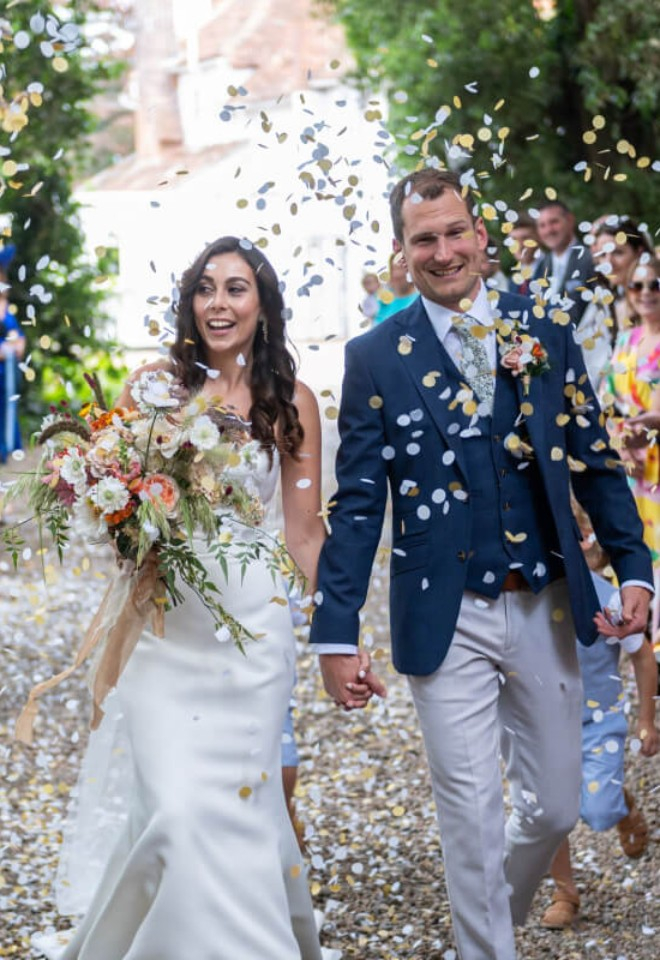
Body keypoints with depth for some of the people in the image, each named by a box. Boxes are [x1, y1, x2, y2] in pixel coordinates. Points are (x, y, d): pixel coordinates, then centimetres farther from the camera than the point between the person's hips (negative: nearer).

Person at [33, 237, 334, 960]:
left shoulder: (291, 402, 5)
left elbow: (305, 531, 6)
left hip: (254, 628, 0)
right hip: (164, 628, 0)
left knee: (239, 804, 1)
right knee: (180, 808, -7)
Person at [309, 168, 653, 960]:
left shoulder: (544, 338, 4)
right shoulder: (375, 357, -2)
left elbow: (594, 464, 8)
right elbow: (356, 504, -3)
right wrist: (335, 633, -7)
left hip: (544, 607, 3)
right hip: (446, 619, -3)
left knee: (554, 807, 13)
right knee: (471, 812, 1)